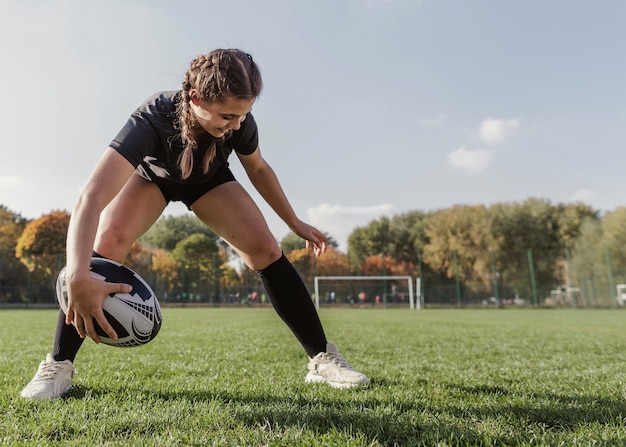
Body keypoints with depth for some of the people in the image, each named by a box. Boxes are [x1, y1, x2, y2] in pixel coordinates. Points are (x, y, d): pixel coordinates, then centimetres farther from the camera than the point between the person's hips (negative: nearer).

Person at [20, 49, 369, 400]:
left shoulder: (240, 122, -31)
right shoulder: (153, 120, -43)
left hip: (209, 180, 2)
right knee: (104, 245, -29)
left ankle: (323, 360, -8)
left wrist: (295, 222, -2)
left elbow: (258, 168, -7)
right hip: (151, 175, -1)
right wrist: (78, 277, -69)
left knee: (266, 250, -17)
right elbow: (91, 199, -54)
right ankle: (58, 366, -10)